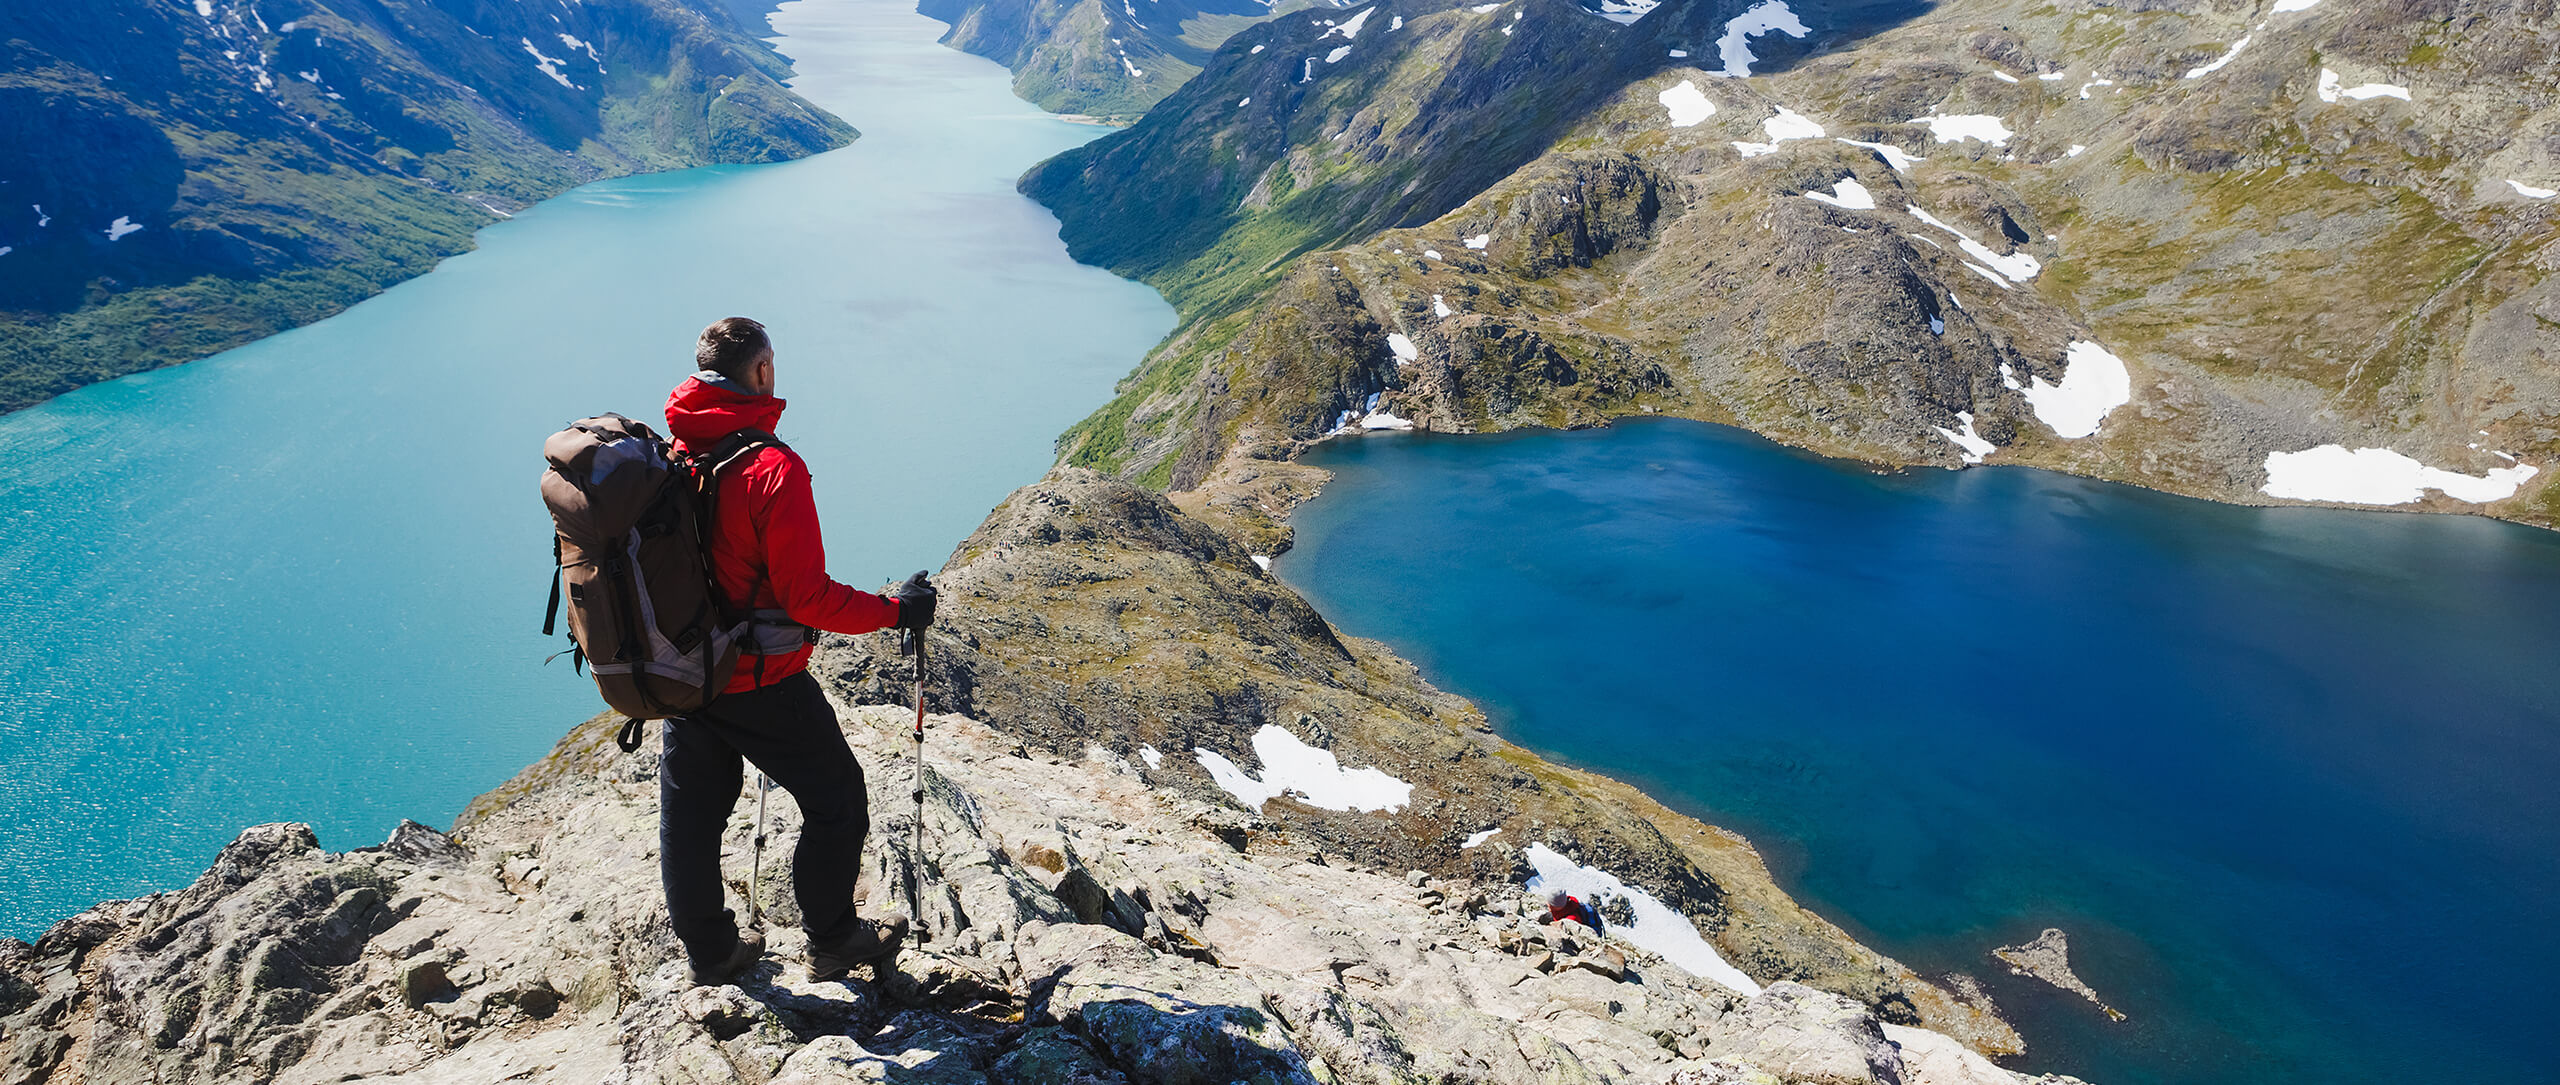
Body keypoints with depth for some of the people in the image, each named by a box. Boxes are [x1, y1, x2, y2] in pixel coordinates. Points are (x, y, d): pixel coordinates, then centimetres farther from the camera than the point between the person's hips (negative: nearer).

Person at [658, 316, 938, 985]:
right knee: (836, 801, 12)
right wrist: (896, 611, -11)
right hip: (760, 681, -7)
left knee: (691, 814, 19)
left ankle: (710, 953, 36)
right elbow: (807, 598, -23)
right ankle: (833, 941, 25)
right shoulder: (773, 468, -23)